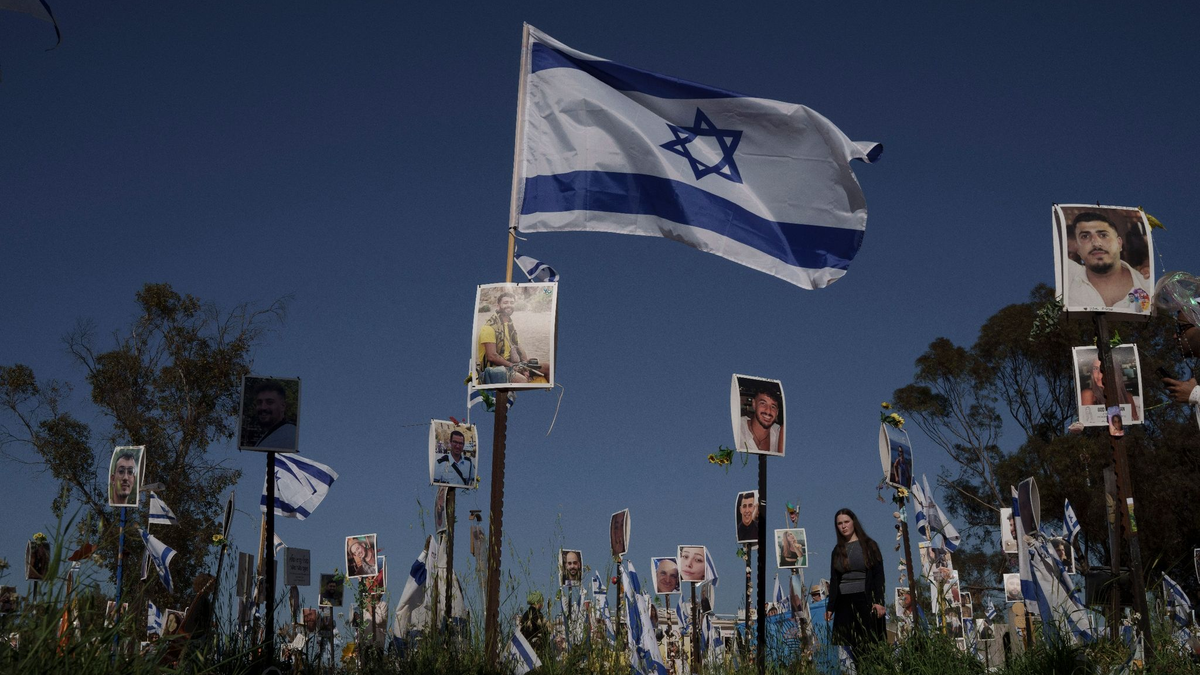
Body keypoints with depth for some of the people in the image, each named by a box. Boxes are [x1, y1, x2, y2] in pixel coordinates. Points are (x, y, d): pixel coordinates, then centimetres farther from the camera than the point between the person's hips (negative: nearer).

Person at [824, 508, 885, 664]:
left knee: (869, 642, -6)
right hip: (844, 603, 4)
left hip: (865, 600, -4)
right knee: (847, 645, 0)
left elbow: (879, 575, -4)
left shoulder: (869, 545, 2)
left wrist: (879, 602, -14)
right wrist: (830, 607, 10)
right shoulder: (837, 550, 13)